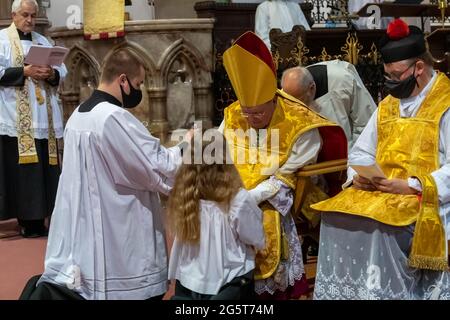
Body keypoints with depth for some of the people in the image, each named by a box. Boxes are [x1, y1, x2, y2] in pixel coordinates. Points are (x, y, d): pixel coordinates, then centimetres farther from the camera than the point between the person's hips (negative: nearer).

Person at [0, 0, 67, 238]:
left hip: (44, 117, 5)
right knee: (21, 167, -7)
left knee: (43, 166, 1)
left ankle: (38, 219, 5)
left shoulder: (44, 42, 19)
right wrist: (25, 71, -17)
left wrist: (52, 74, -7)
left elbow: (62, 71, 14)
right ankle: (27, 220, -3)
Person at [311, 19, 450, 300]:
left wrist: (412, 187, -21)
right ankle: (341, 292, -9)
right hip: (378, 191, 6)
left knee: (380, 224, -33)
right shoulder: (388, 105, 17)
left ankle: (381, 292, -19)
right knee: (335, 215, -18)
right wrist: (358, 177, -3)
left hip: (425, 199, -6)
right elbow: (361, 153, 19)